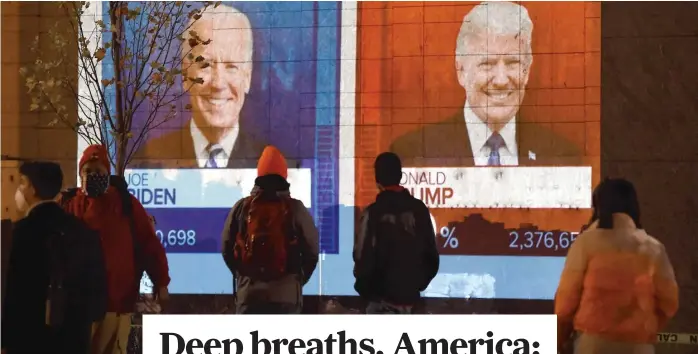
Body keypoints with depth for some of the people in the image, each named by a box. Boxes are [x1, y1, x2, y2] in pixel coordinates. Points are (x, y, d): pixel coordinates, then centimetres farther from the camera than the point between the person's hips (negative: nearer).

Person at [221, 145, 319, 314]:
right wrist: (299, 279, 18)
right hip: (286, 292, -2)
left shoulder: (242, 207, 4)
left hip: (249, 291, 2)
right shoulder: (295, 209, -1)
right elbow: (311, 251, 2)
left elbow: (227, 248, 9)